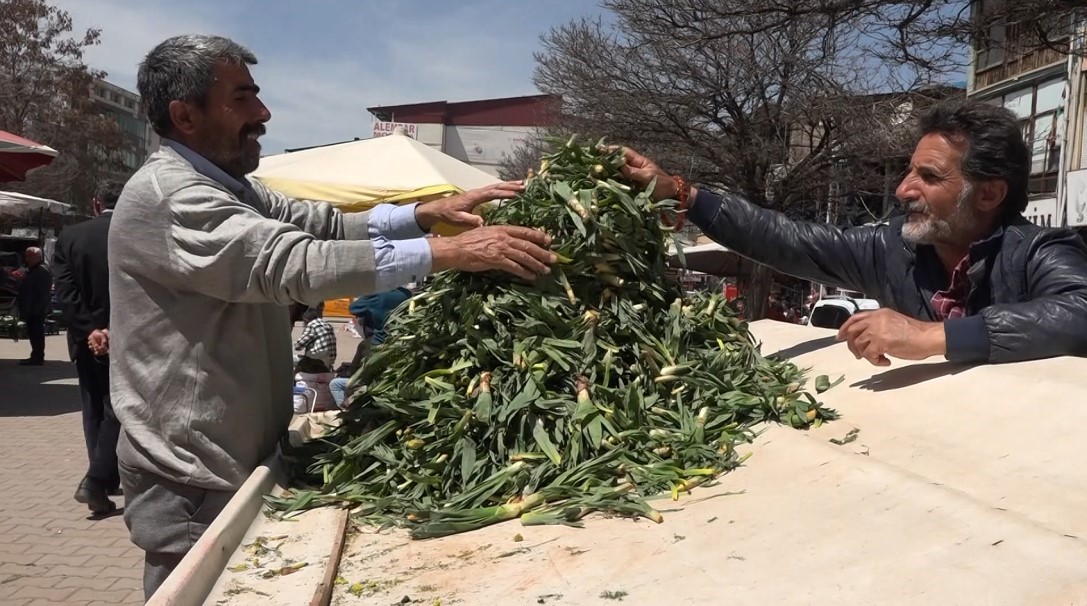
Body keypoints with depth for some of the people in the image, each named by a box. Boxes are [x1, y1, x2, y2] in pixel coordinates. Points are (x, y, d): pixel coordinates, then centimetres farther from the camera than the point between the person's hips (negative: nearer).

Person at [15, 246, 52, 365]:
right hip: (31, 310, 10)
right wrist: (23, 308, 17)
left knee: (36, 333, -9)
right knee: (33, 333, 12)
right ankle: (36, 357, 18)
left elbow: (44, 293, -20)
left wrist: (38, 308, -24)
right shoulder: (30, 271, 20)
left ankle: (37, 357, -7)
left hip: (37, 311, -10)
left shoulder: (43, 271, -12)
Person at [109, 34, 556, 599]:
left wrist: (430, 212, -12)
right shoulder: (165, 195, -20)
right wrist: (450, 251, -35)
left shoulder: (227, 187, 13)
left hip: (240, 464, 10)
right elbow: (292, 262, -32)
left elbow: (328, 224, 4)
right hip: (191, 486, -9)